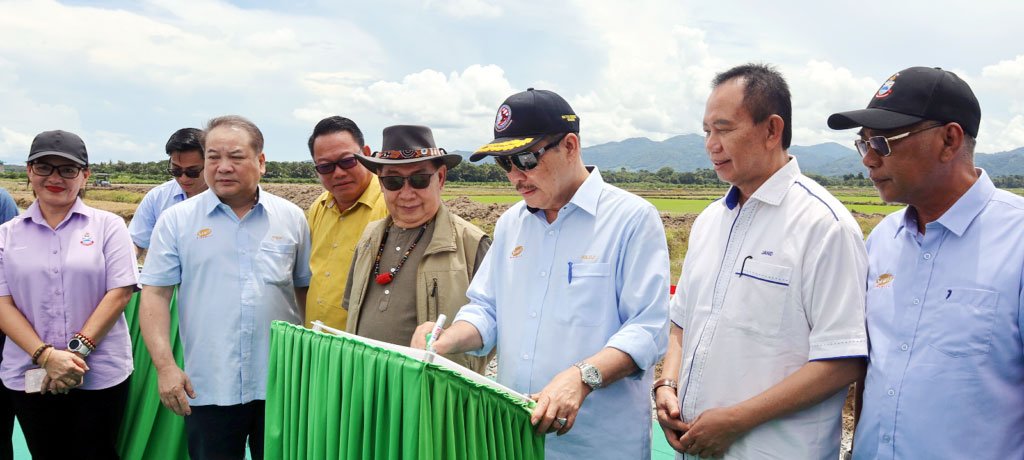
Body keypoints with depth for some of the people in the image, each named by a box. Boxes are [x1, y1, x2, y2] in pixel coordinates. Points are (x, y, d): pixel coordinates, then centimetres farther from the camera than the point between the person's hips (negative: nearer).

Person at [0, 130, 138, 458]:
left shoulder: (108, 226, 1)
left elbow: (120, 293, -6)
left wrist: (79, 349, -14)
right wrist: (45, 356, -14)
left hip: (100, 375, -2)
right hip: (28, 377, 2)